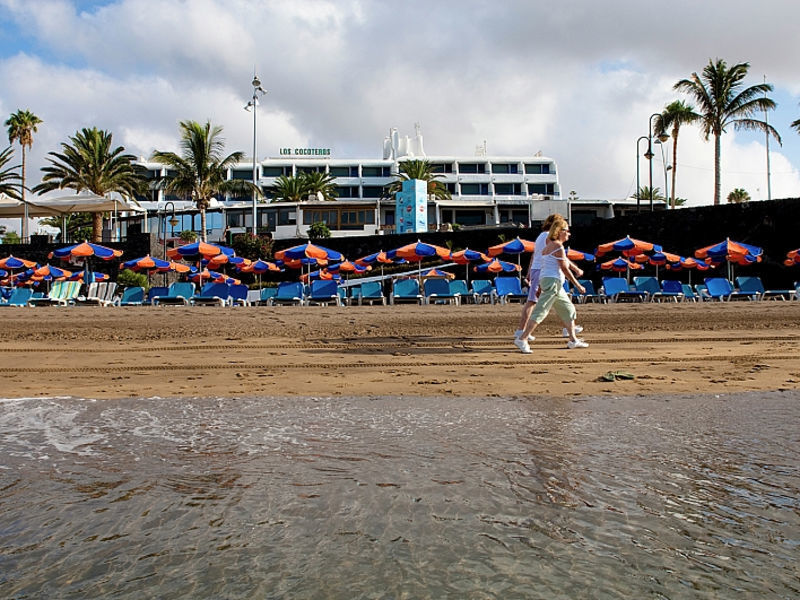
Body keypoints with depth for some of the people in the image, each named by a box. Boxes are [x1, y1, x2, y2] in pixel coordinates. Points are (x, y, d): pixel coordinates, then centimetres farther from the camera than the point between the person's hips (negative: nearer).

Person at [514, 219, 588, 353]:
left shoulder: (548, 245, 17)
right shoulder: (558, 246, -10)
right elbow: (564, 268, -13)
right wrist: (577, 285, -7)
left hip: (545, 280, 10)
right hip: (553, 281, -10)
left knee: (569, 309, 16)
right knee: (540, 312, -12)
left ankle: (573, 340, 22)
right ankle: (522, 339, -14)